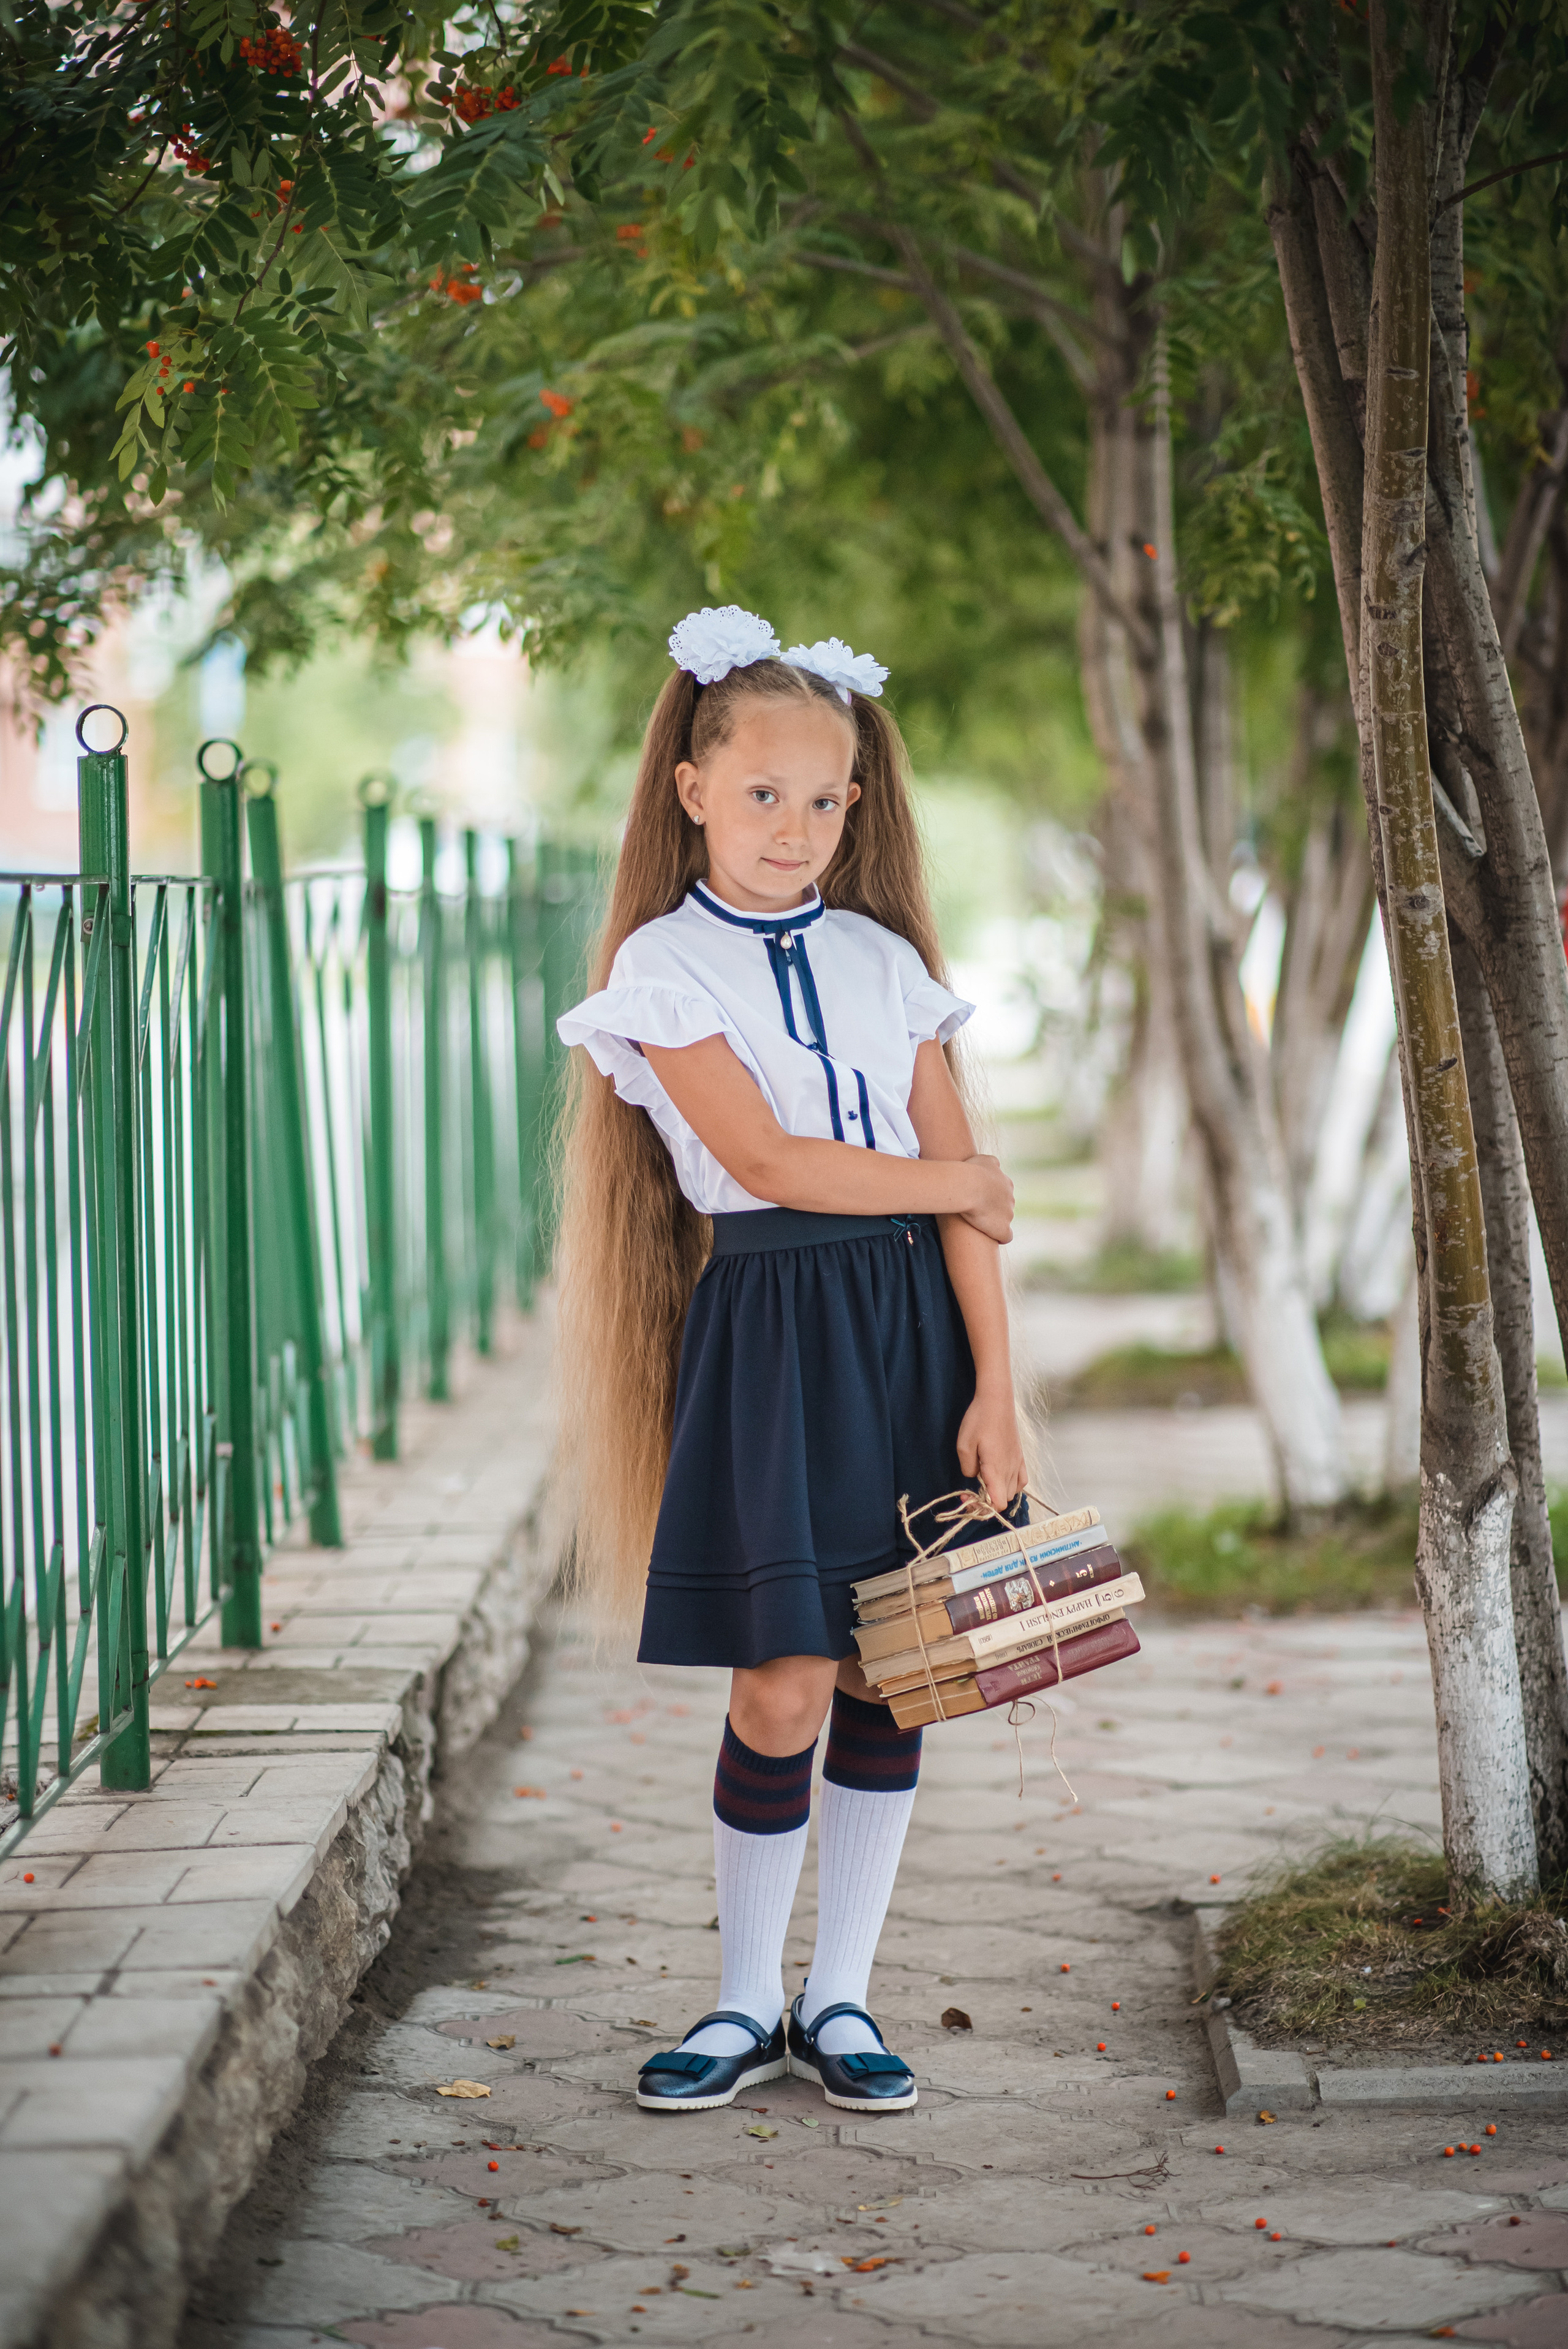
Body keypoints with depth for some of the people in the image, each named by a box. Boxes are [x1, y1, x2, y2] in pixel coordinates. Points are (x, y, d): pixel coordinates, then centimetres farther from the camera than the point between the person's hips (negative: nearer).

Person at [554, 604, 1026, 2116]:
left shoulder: (888, 963, 10)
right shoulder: (667, 967, -1)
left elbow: (969, 1204, 5)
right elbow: (764, 1160, -12)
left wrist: (993, 1388, -3)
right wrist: (956, 1179, -4)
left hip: (913, 1326, 4)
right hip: (770, 1325, -4)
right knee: (785, 1688, -5)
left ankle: (841, 1999, 18)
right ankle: (747, 2005, 13)